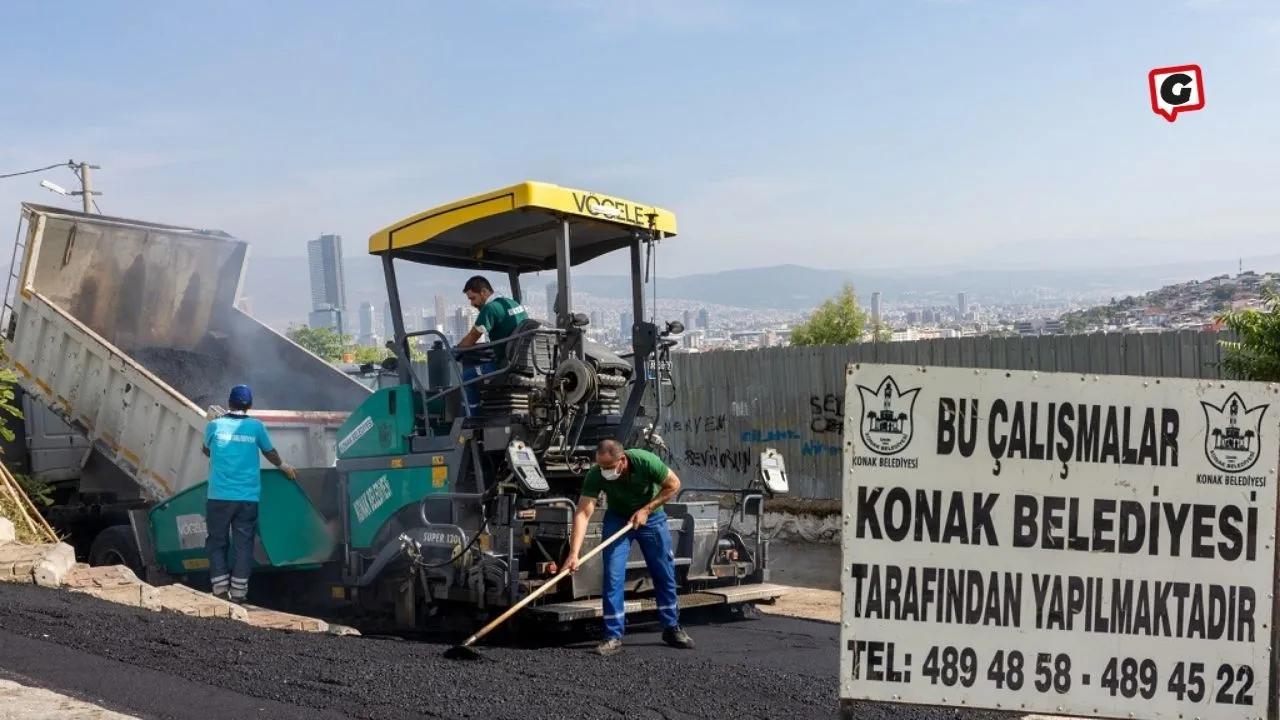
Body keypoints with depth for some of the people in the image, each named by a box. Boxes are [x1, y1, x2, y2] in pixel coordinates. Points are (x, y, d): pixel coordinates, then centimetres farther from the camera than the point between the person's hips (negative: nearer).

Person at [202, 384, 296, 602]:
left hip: (219, 496, 0)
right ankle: (238, 593, 3)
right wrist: (283, 466, 35)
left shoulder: (215, 425, 1)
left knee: (217, 543, 10)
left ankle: (221, 591, 6)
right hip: (247, 497, 0)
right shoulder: (256, 426, 1)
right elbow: (270, 452, 15)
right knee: (243, 545, 5)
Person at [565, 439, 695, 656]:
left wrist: (646, 510, -23)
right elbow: (582, 513, -33)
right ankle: (613, 637, -1)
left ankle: (672, 629, 23)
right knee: (613, 576, -9)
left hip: (651, 517, 0)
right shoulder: (595, 475, -30)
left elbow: (673, 485, -17)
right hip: (617, 519, 0)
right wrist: (574, 553, -42)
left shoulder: (646, 461, -33)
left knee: (665, 575, 6)